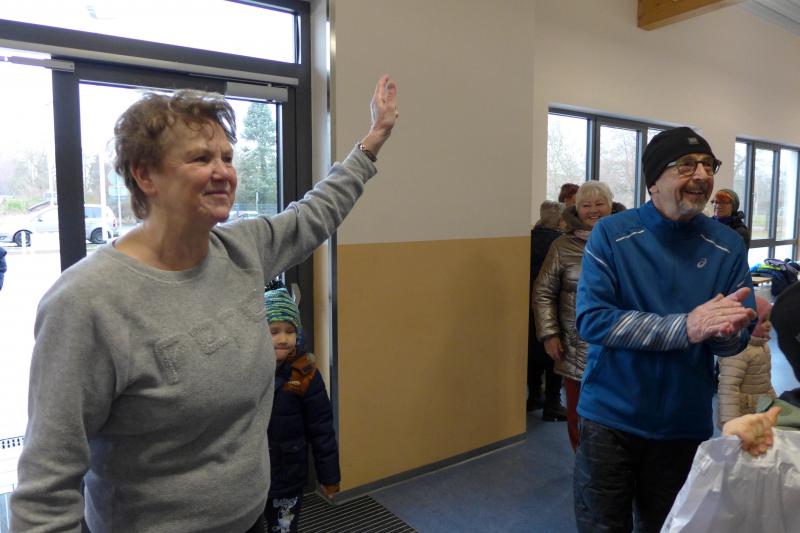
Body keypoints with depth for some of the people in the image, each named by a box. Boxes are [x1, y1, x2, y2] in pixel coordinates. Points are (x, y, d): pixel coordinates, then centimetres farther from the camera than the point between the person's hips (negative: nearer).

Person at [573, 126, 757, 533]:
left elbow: (736, 341, -2)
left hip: (685, 424, 3)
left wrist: (727, 329, -26)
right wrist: (685, 327, -27)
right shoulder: (610, 235, -11)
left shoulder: (727, 246, -2)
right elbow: (590, 319, -19)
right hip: (610, 418, -2)